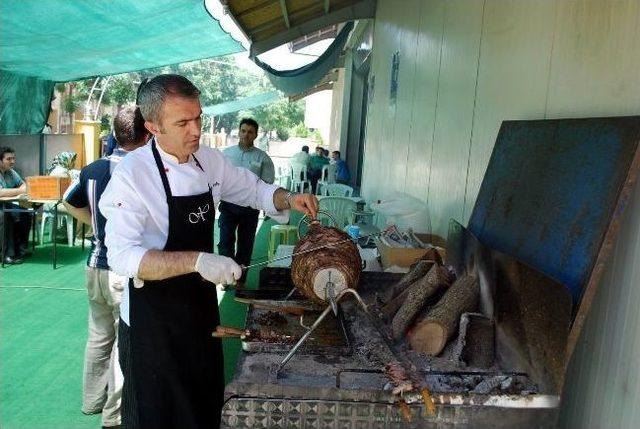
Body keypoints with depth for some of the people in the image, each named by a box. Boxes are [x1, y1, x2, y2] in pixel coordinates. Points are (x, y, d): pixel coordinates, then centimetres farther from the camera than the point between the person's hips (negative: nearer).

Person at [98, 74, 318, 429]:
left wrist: (288, 199, -8)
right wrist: (197, 260, -39)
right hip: (152, 316, -6)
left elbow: (253, 190, 12)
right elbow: (123, 256, -28)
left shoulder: (209, 160, -2)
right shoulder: (133, 173, -21)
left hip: (201, 303, 6)